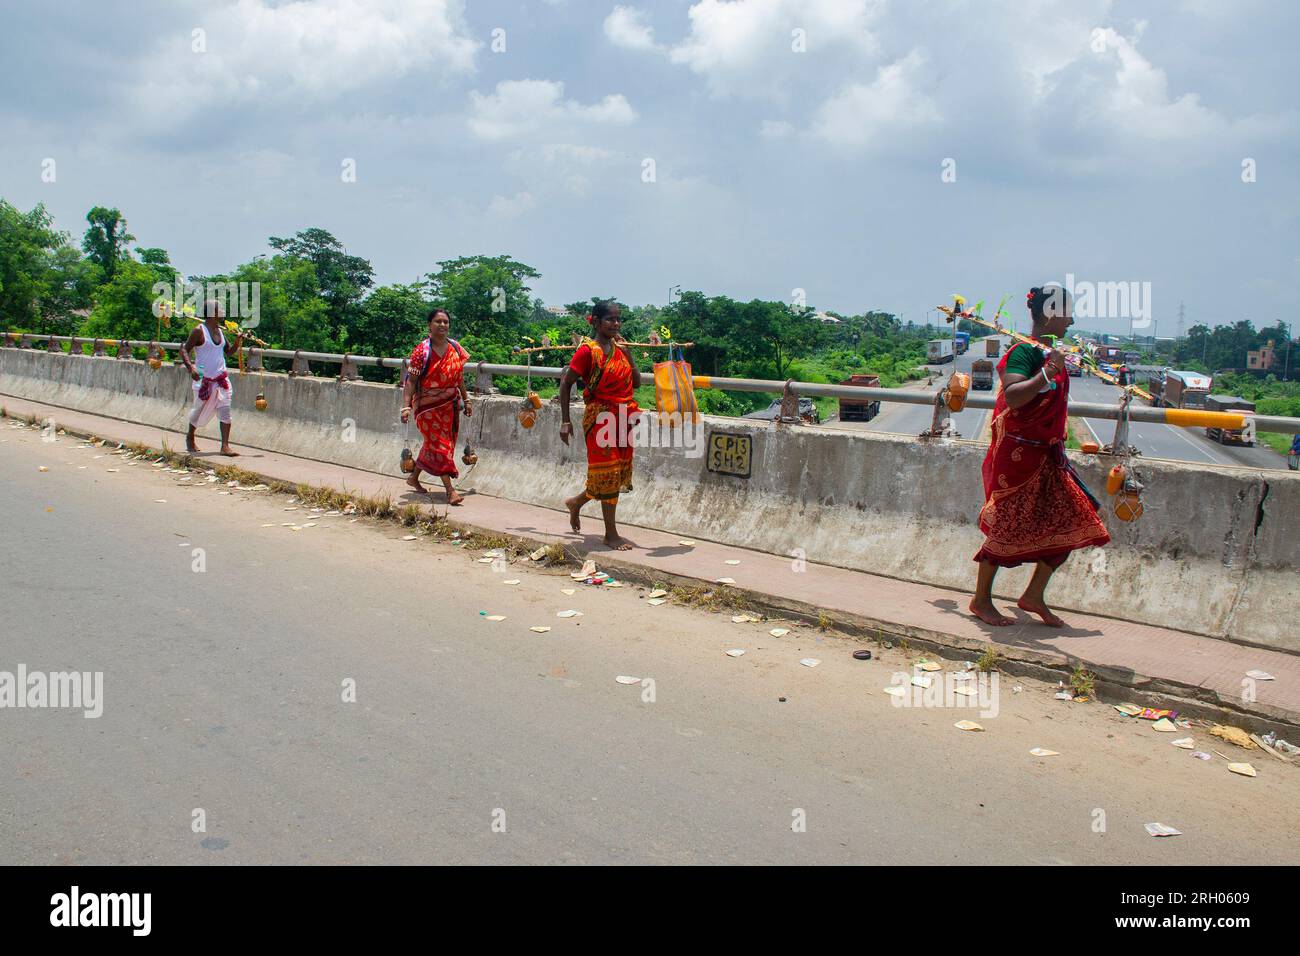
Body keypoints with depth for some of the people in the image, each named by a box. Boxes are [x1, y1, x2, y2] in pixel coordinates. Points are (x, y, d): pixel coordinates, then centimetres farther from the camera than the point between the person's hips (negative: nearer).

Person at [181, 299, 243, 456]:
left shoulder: (220, 331, 10)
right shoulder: (199, 331, -10)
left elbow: (229, 351, 17)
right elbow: (184, 350, -11)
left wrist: (237, 341, -2)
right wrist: (191, 367, -26)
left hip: (221, 378, 5)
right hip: (204, 379, -5)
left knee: (225, 411, -7)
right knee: (200, 412, 10)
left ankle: (225, 445, -8)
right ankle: (190, 437, 36)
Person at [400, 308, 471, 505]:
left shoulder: (456, 348, 5)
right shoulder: (422, 351, -11)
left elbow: (459, 377, 15)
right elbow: (411, 380, -14)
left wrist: (466, 400, 15)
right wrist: (406, 407, -22)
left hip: (450, 405, 6)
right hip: (428, 406, -6)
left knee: (432, 444, 15)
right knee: (439, 445, -7)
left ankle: (414, 477, 34)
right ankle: (450, 490, -8)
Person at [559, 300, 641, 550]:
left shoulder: (619, 348, 9)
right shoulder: (588, 351, -11)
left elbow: (636, 382, 8)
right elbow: (565, 384, -9)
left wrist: (627, 353, -2)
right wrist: (565, 421, -11)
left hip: (623, 417, 7)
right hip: (601, 417, -7)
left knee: (618, 472, 13)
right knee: (607, 472, -2)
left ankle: (576, 502, 36)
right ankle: (611, 533, 8)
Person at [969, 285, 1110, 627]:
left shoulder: (1051, 353, 14)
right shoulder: (1025, 352, -14)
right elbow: (1011, 396, -30)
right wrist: (1047, 374, -36)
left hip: (1046, 455, 9)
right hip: (1017, 454, -9)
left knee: (1071, 522, 5)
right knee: (1007, 528, -2)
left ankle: (1034, 596, 15)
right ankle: (981, 600, 12)